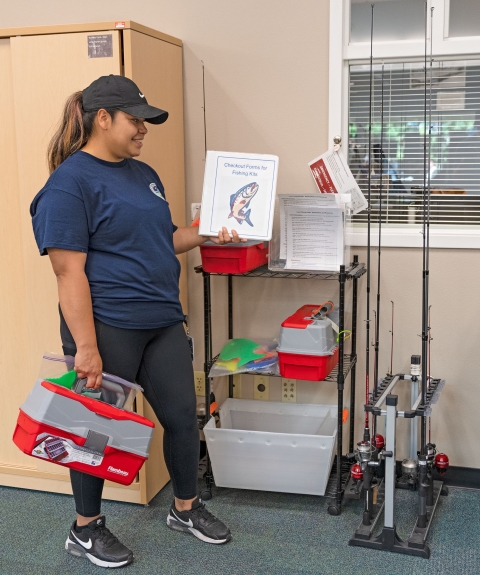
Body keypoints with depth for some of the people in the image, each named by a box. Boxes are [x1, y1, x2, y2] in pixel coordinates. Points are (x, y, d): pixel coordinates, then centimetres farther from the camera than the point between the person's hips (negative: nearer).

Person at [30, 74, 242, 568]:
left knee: (182, 415, 14)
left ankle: (186, 508, 36)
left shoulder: (143, 174, 12)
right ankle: (85, 529, 30)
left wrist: (207, 235, 5)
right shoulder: (70, 181, -13)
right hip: (107, 328, -7)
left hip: (163, 323, 8)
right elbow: (69, 272, -18)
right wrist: (86, 347, -21)